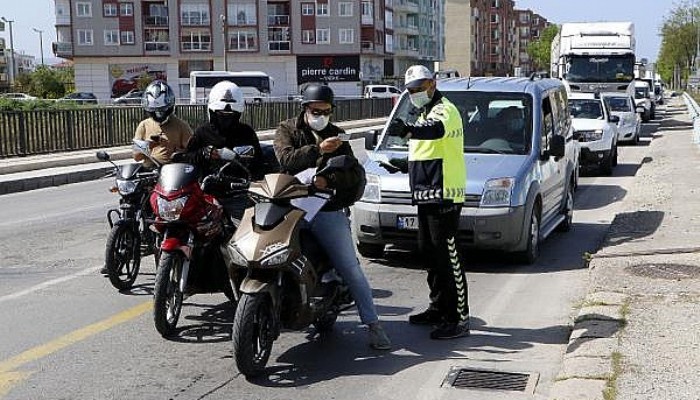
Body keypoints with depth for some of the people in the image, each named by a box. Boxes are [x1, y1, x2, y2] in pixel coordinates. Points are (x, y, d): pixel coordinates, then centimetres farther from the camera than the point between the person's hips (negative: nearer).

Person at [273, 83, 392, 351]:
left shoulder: (336, 135, 15)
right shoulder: (287, 131, 10)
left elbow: (355, 173, 3)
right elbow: (286, 159, -11)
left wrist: (329, 180, -15)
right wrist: (318, 150, -23)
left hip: (329, 211, 1)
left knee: (351, 269, -2)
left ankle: (373, 324, 3)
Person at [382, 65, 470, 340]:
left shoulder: (444, 110, -10)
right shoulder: (426, 115, 23)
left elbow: (436, 130, -37)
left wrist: (409, 130, -54)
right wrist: (404, 165, 25)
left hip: (444, 196, -10)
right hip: (427, 196, 10)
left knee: (447, 256, -10)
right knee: (430, 253, 15)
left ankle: (458, 318, -7)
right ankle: (439, 308, 26)